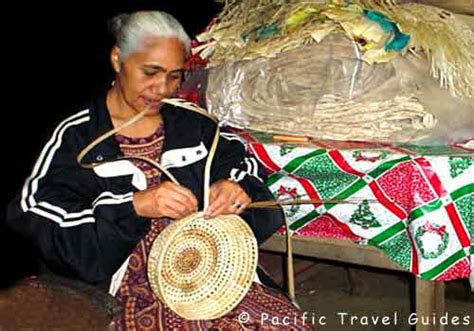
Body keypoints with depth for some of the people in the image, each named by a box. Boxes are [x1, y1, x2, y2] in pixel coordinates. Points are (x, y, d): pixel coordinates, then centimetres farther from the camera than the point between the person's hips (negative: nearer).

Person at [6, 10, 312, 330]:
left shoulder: (191, 121, 10)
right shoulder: (76, 137, -1)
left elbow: (241, 162, 12)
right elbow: (38, 217, -11)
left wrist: (238, 186, -13)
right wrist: (134, 205, -24)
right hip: (129, 291, -3)